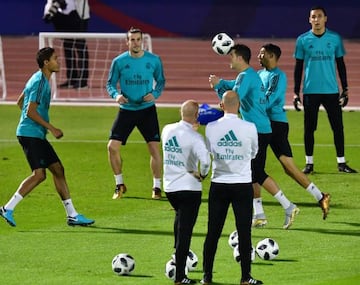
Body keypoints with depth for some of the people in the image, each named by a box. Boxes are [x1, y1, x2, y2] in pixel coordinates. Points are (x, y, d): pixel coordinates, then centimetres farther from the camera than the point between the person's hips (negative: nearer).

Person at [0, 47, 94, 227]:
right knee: (39, 174, -16)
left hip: (36, 135, 10)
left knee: (58, 170, 8)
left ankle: (72, 215, 9)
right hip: (30, 135, -10)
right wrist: (51, 128, -17)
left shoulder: (40, 79, 16)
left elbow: (20, 102, 26)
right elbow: (30, 111, -21)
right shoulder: (40, 82, -15)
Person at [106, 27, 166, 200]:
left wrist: (155, 94, -11)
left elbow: (161, 81, 8)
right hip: (126, 109, 0)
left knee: (154, 147, -7)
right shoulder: (119, 61, -5)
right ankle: (119, 185, 10)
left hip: (147, 109, 0)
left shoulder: (154, 60, -3)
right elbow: (110, 83, 3)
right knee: (113, 147, -9)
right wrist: (116, 95, -18)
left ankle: (157, 187, 8)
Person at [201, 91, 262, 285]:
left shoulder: (211, 128, -6)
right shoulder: (249, 128, -9)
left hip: (218, 184, 1)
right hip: (242, 184, -1)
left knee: (213, 232, 8)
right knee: (244, 232, 5)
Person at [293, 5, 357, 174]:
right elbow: (298, 67, 6)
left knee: (338, 127, -1)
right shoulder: (302, 40, 2)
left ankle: (341, 163, 6)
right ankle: (309, 163, 13)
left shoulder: (335, 38, 4)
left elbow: (341, 65, 9)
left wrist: (345, 90, 6)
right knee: (309, 128, 3)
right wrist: (296, 93, 3)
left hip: (331, 91, 1)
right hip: (310, 91, -1)